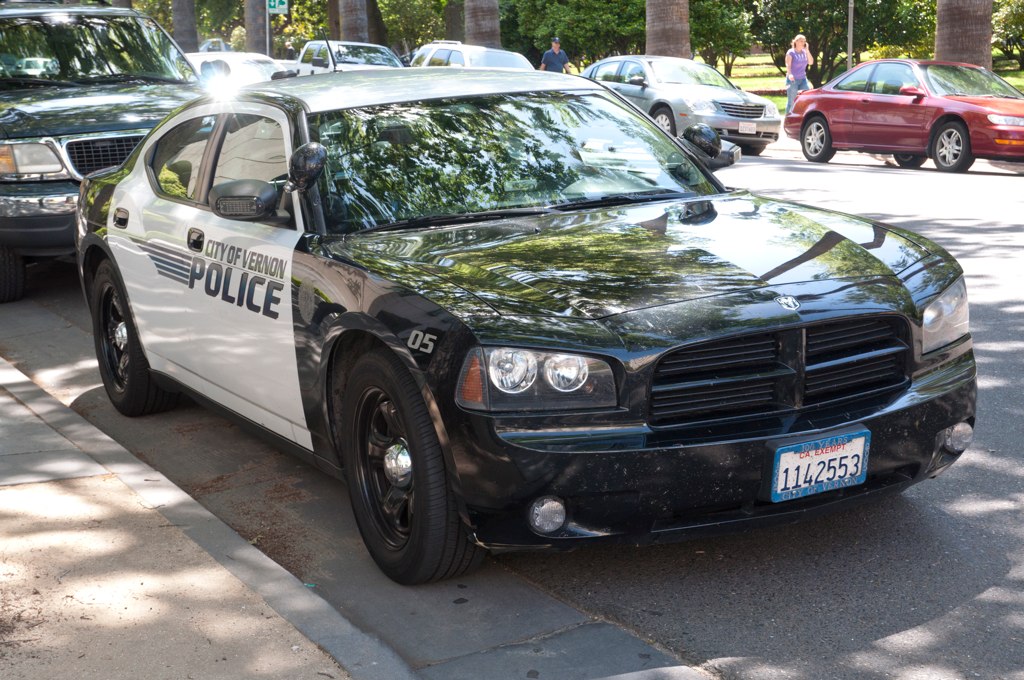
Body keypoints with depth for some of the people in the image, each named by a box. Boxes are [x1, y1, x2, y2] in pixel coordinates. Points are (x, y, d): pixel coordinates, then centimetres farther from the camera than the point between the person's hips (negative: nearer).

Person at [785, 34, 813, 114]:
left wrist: (807, 50, -3)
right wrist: (789, 74, -32)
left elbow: (811, 62, 2)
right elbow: (788, 65, -13)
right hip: (793, 80, -5)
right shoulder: (791, 52, -5)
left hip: (803, 79, 5)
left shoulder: (804, 52, 10)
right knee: (791, 102, -3)